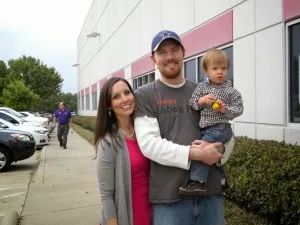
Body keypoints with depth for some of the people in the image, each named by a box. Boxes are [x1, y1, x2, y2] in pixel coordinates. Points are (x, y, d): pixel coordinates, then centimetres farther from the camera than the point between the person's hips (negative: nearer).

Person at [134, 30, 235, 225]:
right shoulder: (144, 95, -2)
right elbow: (149, 143, -12)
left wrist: (217, 152, -11)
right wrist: (195, 154, -19)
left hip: (211, 192, 4)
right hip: (169, 197, -3)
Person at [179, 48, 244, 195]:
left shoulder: (230, 91, -2)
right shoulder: (202, 87, 8)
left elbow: (239, 109, -3)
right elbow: (192, 103, 5)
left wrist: (225, 109, -19)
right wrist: (201, 100, -14)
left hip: (220, 128, -6)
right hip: (204, 128, 6)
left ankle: (197, 182, -18)